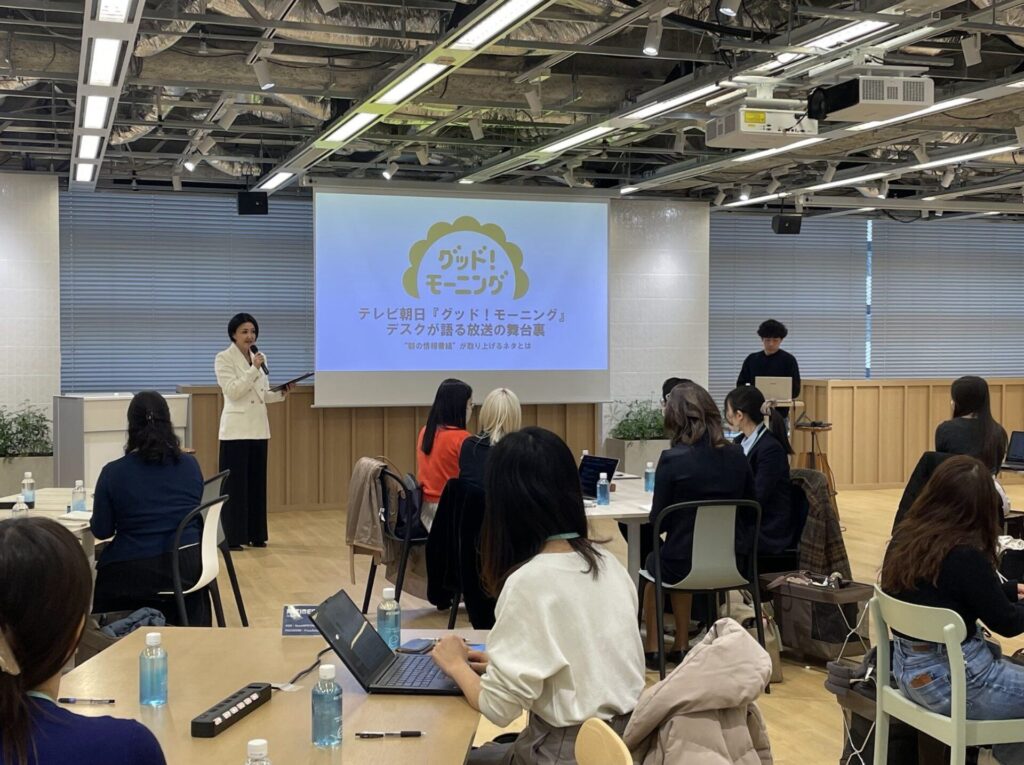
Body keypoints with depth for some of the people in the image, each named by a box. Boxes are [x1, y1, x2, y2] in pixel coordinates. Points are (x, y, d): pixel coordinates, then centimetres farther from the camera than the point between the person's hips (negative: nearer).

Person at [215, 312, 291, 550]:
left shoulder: (259, 358, 13)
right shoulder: (224, 358, -6)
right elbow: (233, 391, -17)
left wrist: (281, 393, -3)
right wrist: (254, 369, -22)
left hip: (259, 428, 6)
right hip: (236, 429, -6)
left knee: (257, 482, 9)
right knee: (235, 484, -5)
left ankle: (255, 534, 16)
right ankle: (232, 537, 0)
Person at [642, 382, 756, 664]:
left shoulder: (672, 459, -16)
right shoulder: (736, 455, -3)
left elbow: (658, 521, -9)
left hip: (683, 565, -4)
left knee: (652, 562, 31)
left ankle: (653, 647, 36)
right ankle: (680, 646, 37)